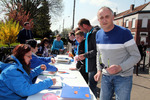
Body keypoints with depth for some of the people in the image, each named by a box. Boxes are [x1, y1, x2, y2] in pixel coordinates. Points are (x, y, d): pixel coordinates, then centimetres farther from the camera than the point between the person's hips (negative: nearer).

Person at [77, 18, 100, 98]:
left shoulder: (94, 33, -17)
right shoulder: (89, 33, 15)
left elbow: (96, 50, -23)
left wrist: (85, 55, -16)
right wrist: (81, 56, 17)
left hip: (94, 65, -10)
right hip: (90, 64, 10)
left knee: (92, 85, -3)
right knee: (91, 84, 19)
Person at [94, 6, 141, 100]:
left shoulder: (124, 32, -16)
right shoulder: (98, 34, 2)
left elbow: (136, 56, -13)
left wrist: (120, 67, -25)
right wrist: (99, 70, 6)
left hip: (123, 77, -4)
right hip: (106, 76, 5)